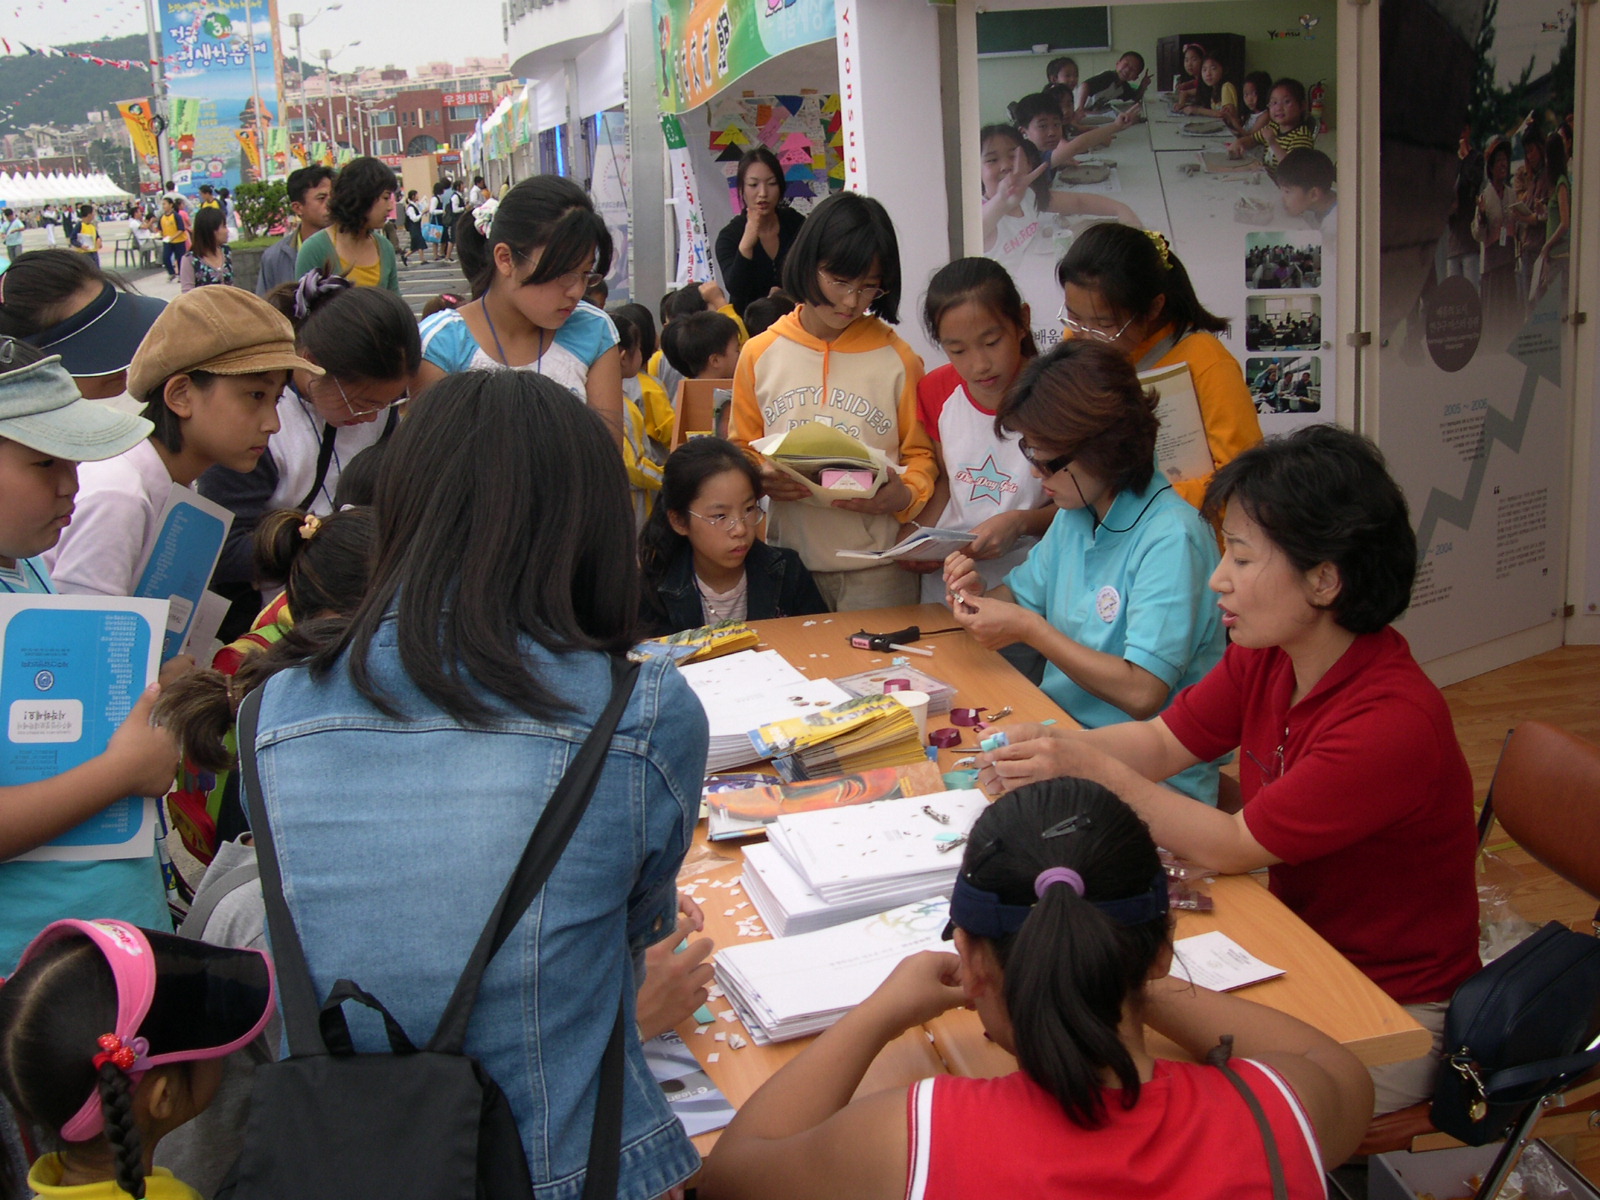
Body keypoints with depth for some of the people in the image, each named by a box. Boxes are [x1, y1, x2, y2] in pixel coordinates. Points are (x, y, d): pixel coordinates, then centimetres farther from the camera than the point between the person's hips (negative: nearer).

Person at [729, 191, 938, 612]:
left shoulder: (897, 359, 0)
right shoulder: (760, 355, 4)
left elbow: (921, 453, 6)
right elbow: (741, 449, 11)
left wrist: (905, 496, -14)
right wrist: (760, 479, -11)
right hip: (787, 563, 1)